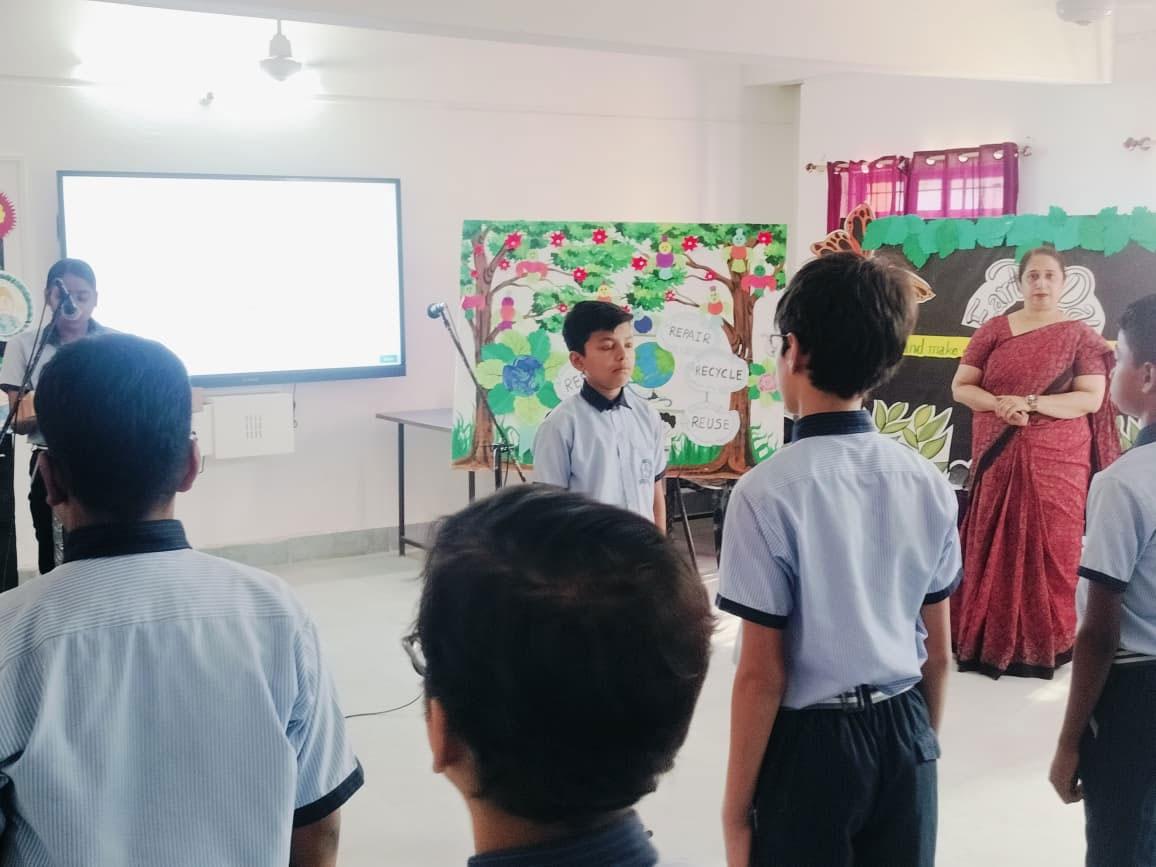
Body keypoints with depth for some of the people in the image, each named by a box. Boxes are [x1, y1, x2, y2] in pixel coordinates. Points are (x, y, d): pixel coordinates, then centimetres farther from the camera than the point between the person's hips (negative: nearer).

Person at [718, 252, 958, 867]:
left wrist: (736, 807, -5)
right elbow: (938, 653, 7)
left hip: (810, 742, -4)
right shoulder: (928, 482, -1)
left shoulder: (770, 491, -17)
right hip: (904, 735, 5)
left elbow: (762, 673, -14)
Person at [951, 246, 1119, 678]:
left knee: (1049, 547, 1)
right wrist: (998, 404, -14)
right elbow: (961, 387, 5)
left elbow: (1092, 398, -7)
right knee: (993, 546, 4)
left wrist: (1030, 404, -17)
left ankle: (1046, 643, 12)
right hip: (998, 458, 2)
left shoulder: (1079, 335, 1)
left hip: (1056, 460, -2)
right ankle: (988, 638, 13)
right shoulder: (994, 330, 7)